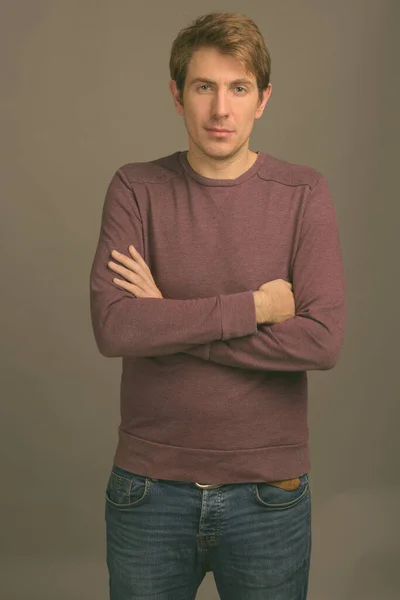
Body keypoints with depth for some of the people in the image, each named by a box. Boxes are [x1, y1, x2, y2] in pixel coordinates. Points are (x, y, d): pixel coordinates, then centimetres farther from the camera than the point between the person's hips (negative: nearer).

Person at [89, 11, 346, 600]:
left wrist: (167, 319, -16)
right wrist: (255, 306, -18)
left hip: (266, 491, 0)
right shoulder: (135, 188, -3)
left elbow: (323, 341, -17)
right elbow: (113, 328, -17)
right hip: (149, 486, 1)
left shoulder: (304, 193, -5)